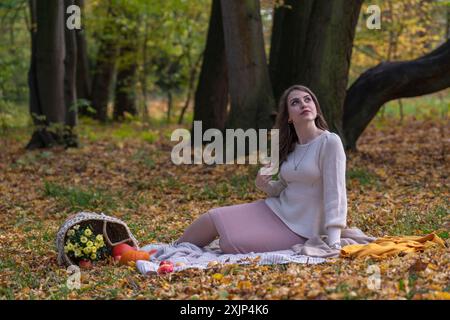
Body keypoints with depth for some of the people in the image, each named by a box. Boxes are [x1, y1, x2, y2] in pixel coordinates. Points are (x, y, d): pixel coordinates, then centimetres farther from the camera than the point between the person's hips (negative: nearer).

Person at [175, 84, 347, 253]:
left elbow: (335, 194, -19)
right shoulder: (291, 147, 7)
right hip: (276, 209, 7)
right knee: (214, 217, -5)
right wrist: (264, 185, -6)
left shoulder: (329, 142, -15)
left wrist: (334, 243, -27)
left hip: (298, 229, -7)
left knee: (230, 242, -18)